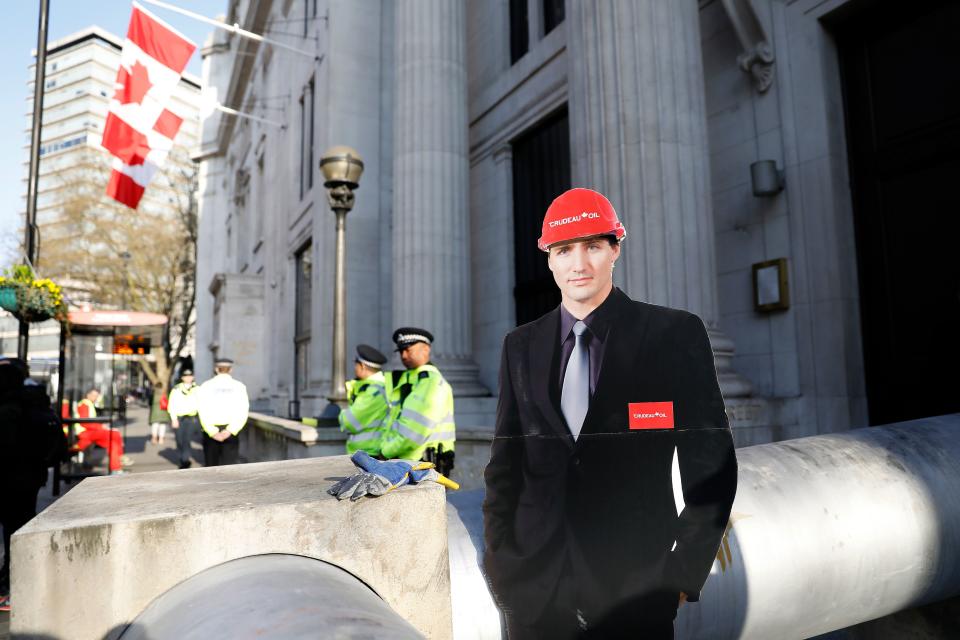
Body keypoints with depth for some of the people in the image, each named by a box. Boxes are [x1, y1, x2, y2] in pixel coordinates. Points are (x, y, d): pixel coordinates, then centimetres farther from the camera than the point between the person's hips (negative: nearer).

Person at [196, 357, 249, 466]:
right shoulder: (239, 386, 1)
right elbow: (243, 412, -10)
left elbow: (202, 412, -9)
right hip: (231, 431, -1)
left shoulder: (206, 386, 2)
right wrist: (229, 431, -14)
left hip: (210, 431, 1)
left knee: (211, 464, 14)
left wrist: (213, 432, -13)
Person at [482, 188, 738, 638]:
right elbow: (505, 463, 7)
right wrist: (500, 560, 4)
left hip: (635, 589, -2)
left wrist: (684, 573, -6)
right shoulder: (521, 346, 3)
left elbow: (711, 464, -5)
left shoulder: (675, 334, -7)